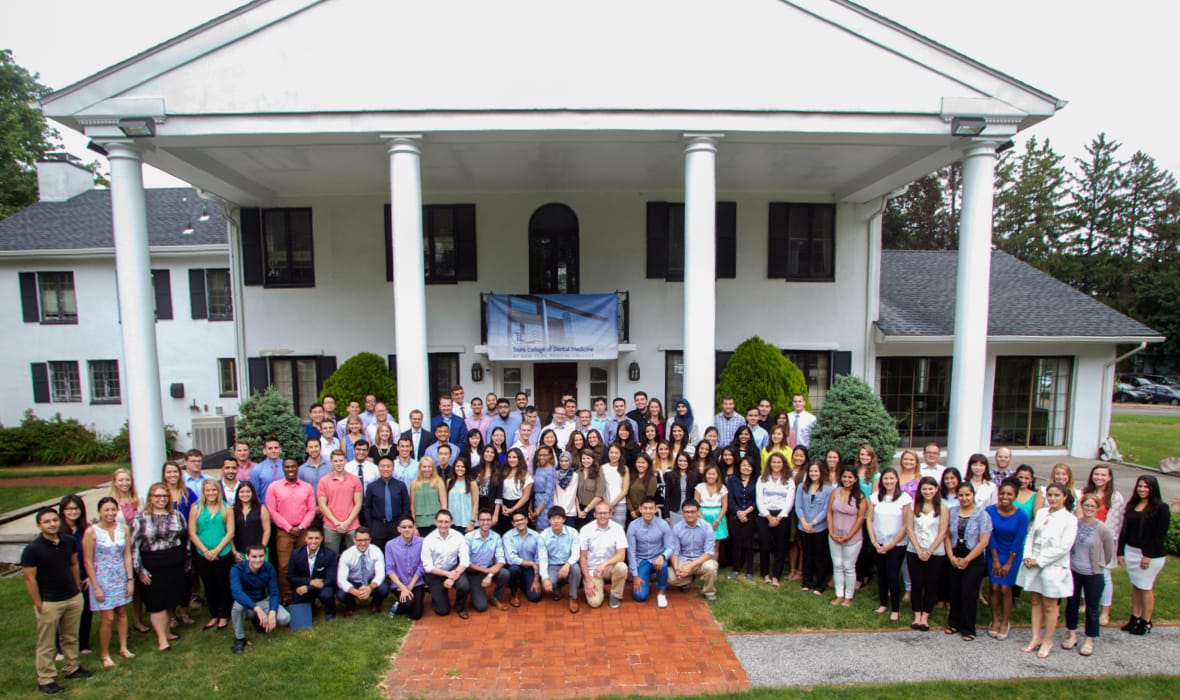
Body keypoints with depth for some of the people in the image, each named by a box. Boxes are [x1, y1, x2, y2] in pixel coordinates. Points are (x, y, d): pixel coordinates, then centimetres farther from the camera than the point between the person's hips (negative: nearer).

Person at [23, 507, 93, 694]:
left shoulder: (69, 541, -2)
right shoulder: (32, 549, -16)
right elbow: (29, 579, -12)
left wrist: (78, 588, 10)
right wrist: (38, 605, -11)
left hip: (73, 598, 5)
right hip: (49, 603, -5)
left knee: (71, 638, 18)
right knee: (46, 644, 6)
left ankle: (71, 669, 33)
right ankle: (45, 680, 19)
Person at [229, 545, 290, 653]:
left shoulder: (269, 568, -14)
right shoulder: (237, 569, -24)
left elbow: (274, 593, -12)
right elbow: (236, 592, -39)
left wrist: (272, 612, -31)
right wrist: (257, 609, -49)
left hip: (263, 602, 2)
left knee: (285, 618, -21)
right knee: (238, 605, -38)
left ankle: (259, 621, 12)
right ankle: (239, 638, -12)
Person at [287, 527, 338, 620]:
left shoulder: (330, 554, -14)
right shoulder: (296, 554, -7)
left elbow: (331, 579, -17)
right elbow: (290, 577, -3)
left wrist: (307, 588, -26)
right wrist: (310, 581, -21)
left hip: (323, 586, -3)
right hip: (303, 587, 3)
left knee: (326, 595, -32)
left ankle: (329, 611, 2)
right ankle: (310, 606, 24)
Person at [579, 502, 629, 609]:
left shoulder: (617, 528, -11)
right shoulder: (585, 530, -10)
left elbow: (621, 555, -15)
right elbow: (583, 557, -5)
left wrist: (605, 564, -32)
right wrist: (588, 580, -10)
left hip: (610, 566, 1)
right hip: (592, 569, -1)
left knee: (622, 567, -33)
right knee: (594, 602, -19)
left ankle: (615, 595, -4)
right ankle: (598, 588, 17)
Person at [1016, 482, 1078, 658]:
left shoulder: (1069, 519, -9)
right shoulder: (1041, 513, 5)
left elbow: (1063, 547, -13)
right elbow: (1031, 535, 9)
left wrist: (1039, 561, -13)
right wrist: (1027, 556, -4)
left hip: (1053, 567, -4)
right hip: (1033, 564, 4)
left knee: (1049, 605, 7)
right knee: (1036, 602, 12)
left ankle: (1047, 642, 20)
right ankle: (1036, 638, 22)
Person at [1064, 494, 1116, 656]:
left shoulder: (1102, 529, -13)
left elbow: (1109, 552, -2)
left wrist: (1098, 565, 7)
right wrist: (1074, 561, 7)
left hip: (1093, 574, -3)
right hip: (1073, 571, 3)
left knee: (1092, 608, 8)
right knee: (1072, 603, 14)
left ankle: (1089, 641, 22)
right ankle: (1072, 636, 28)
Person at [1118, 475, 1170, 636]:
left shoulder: (1161, 508, -8)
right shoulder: (1132, 506, 9)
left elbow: (1161, 534, -12)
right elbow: (1124, 530, 10)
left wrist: (1149, 555, -15)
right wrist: (1121, 551, 6)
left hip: (1151, 554, -5)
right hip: (1131, 551, 5)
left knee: (1145, 588, 3)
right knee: (1135, 586, 12)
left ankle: (1146, 622, 16)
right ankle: (1135, 618, 21)